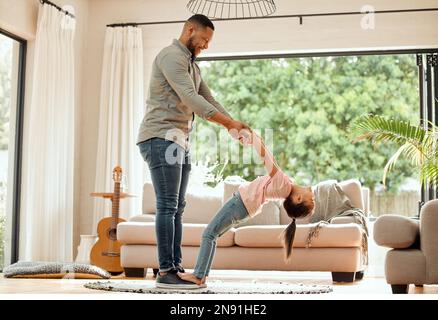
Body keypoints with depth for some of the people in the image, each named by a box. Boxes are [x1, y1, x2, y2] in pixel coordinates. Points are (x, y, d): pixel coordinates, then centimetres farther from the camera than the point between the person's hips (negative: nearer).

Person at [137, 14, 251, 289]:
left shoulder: (192, 65, 22)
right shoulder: (171, 56, -9)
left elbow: (209, 100, 18)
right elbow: (190, 98, -19)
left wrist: (235, 126, 3)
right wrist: (229, 123, -21)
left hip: (180, 141, 10)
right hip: (161, 138, -10)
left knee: (178, 207, 6)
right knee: (168, 206, -11)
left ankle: (176, 267, 9)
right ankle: (166, 272, -10)